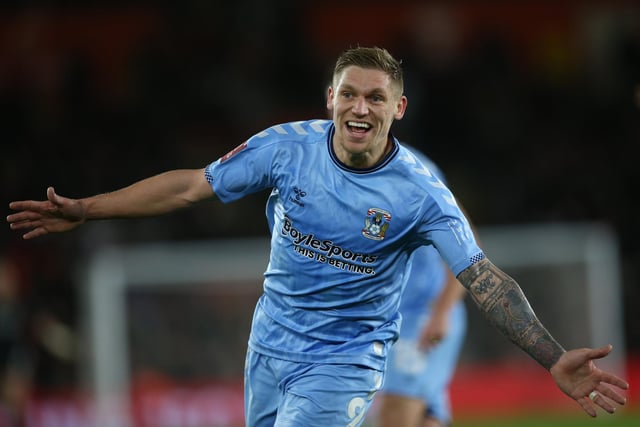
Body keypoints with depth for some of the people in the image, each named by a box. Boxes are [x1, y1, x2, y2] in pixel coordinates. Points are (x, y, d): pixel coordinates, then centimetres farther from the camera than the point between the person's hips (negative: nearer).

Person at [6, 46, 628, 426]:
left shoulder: (420, 192, -17)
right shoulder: (287, 147, -9)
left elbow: (483, 279, -21)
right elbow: (192, 186, -1)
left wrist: (555, 360, -33)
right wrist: (83, 211, -2)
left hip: (342, 362, -4)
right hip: (269, 343, 4)